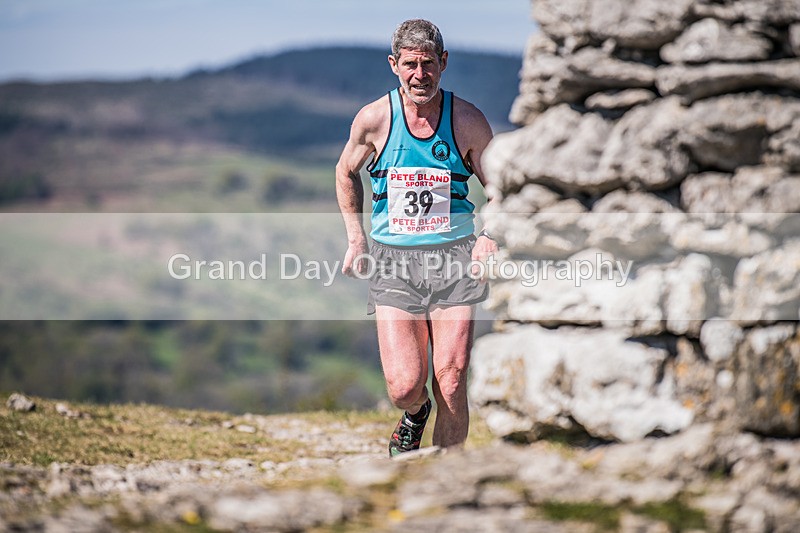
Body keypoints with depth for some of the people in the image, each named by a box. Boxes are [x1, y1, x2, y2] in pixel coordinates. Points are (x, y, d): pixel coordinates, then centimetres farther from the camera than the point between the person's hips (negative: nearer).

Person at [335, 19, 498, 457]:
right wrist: (356, 239, 10)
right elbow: (347, 172, 18)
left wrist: (490, 236, -8)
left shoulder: (468, 121, -2)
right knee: (404, 387, -10)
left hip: (454, 258, 0)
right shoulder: (374, 119, -2)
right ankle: (414, 416, 28)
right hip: (393, 261, 0)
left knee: (450, 384, -6)